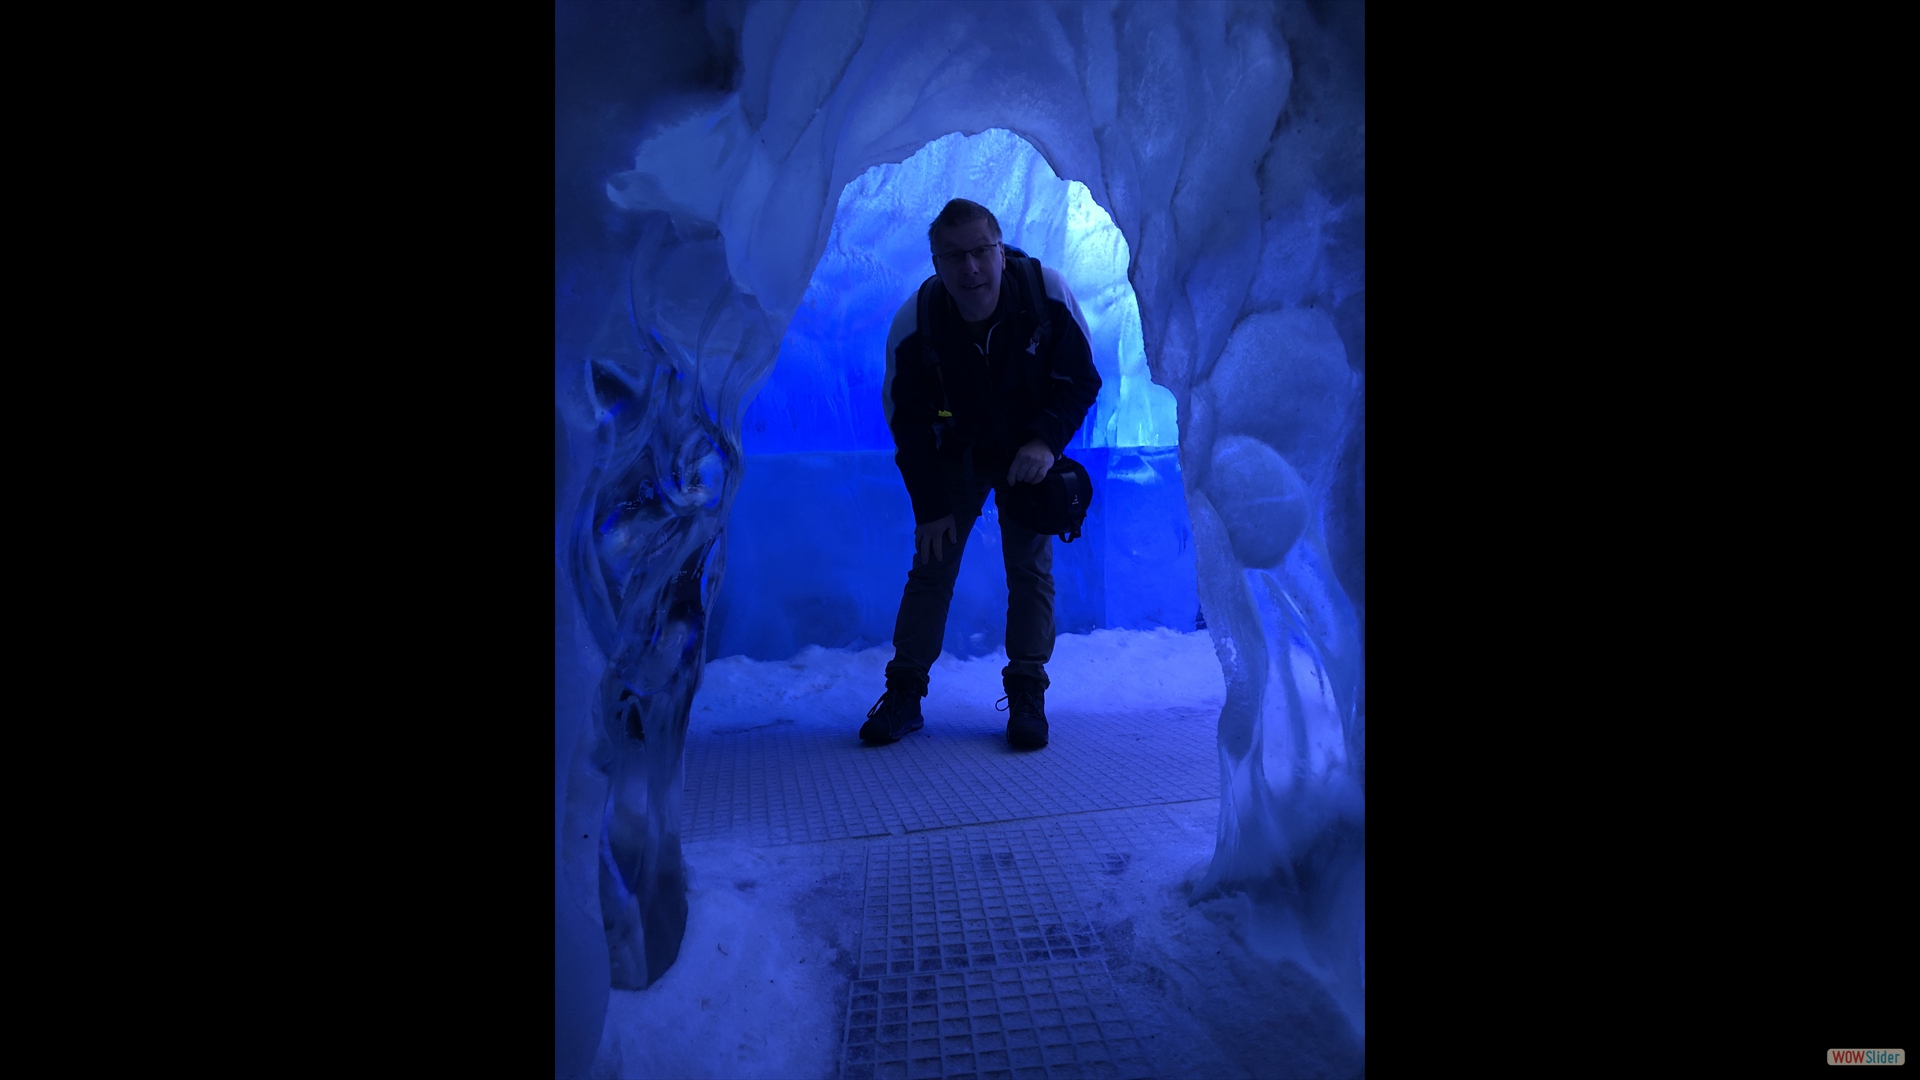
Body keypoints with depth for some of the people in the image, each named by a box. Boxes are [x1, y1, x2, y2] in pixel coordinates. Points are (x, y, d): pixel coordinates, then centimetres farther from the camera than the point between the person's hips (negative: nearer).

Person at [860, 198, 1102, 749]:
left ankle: (1027, 693, 7)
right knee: (932, 564, -3)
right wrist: (930, 506, -13)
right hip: (956, 454, 0)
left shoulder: (1046, 291, -27)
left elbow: (1080, 378, -13)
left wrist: (1047, 440, -30)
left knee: (1031, 569, -4)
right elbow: (906, 420, -13)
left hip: (1029, 451, 0)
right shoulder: (914, 323, -26)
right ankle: (905, 692, 7)